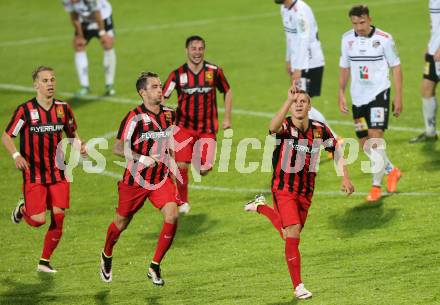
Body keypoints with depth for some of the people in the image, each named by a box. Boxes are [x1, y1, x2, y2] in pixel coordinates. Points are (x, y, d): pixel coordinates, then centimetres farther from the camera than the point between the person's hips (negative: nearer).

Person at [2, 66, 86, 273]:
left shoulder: (63, 109, 1)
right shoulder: (25, 110, -11)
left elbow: (72, 133, 17)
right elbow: (6, 136, -5)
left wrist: (79, 144, -5)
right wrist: (16, 155, -23)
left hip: (58, 173, 4)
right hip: (33, 174, -4)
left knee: (58, 219, -3)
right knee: (38, 220, -10)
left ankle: (45, 261, 14)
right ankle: (22, 209, 26)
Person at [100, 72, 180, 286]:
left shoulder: (169, 115, 2)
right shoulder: (135, 117, -17)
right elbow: (118, 148, -18)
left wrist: (171, 165, 19)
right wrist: (142, 159, -31)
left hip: (161, 178, 4)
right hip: (135, 179, -4)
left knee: (172, 216, -17)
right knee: (122, 223, 12)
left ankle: (155, 267, -5)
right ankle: (106, 257, 43)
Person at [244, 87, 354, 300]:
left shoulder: (320, 130, -4)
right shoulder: (285, 127, -17)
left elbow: (336, 151, 10)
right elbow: (273, 127, -43)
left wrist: (345, 177, -1)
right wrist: (289, 101, -53)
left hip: (306, 192, 5)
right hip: (284, 189, -5)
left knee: (289, 234, 18)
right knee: (293, 235, -16)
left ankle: (261, 207, 43)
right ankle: (298, 286, -7)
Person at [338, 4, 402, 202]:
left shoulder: (384, 39, -10)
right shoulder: (347, 39, 3)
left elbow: (395, 67, -2)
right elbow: (344, 68, 13)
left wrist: (398, 97, -4)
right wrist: (341, 94, 5)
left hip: (379, 93, -5)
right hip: (358, 97, 5)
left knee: (375, 137, -17)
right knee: (364, 143, 9)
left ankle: (376, 186, -10)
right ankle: (391, 171, 32)